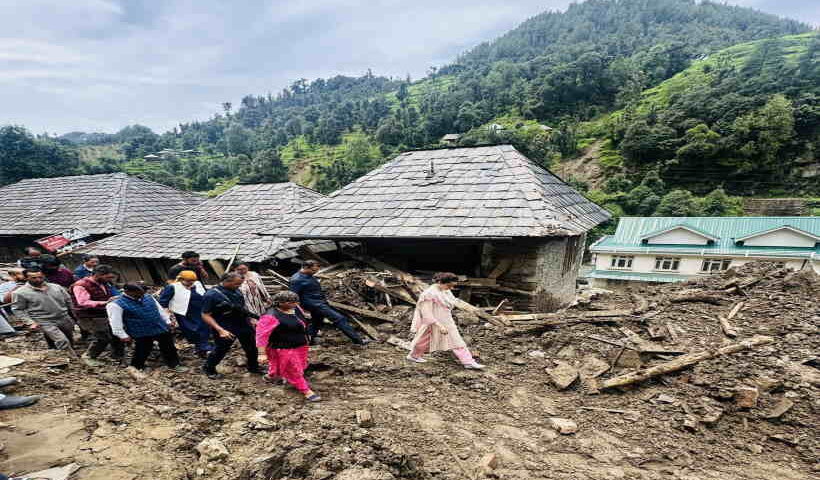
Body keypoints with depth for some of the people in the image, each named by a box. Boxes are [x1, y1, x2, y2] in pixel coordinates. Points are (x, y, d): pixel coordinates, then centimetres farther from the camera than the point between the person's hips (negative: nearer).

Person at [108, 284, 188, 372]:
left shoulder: (149, 298, 4)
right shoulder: (117, 304, -12)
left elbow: (160, 310, 14)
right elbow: (115, 321, -13)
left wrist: (168, 321, 16)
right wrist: (123, 335, -14)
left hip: (161, 328, 5)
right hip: (141, 333, -5)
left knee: (169, 348, 13)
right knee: (142, 352, 4)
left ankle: (174, 365, 29)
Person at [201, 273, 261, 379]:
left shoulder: (236, 291, -1)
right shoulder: (211, 295, -21)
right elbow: (205, 315, -18)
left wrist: (250, 318, 8)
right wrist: (220, 330, -24)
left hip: (243, 325, 6)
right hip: (225, 329, -6)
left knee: (252, 347, 16)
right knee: (220, 350, 12)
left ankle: (253, 367, 40)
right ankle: (208, 368, 40)